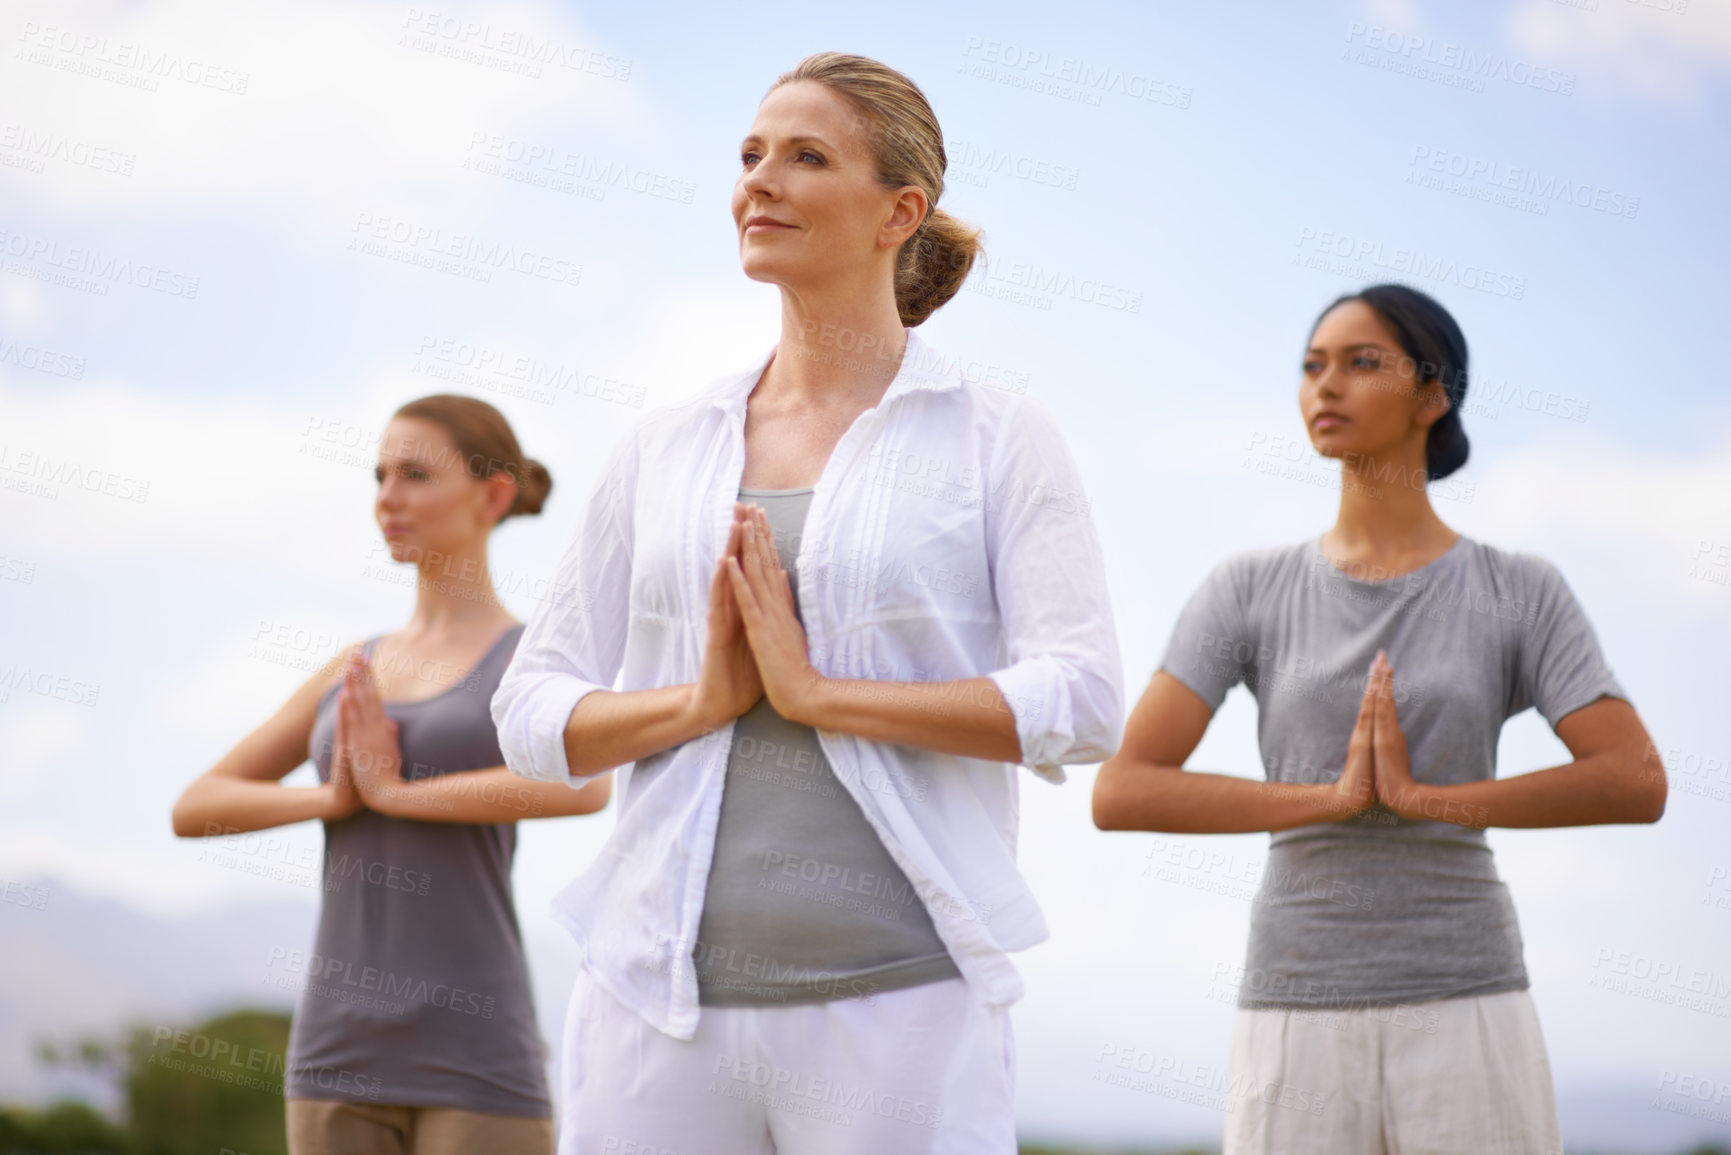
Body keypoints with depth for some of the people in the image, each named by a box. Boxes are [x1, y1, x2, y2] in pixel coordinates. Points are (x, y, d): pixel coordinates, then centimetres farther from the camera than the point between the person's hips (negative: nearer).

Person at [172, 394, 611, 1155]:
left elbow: (586, 787, -24)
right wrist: (335, 799, -6)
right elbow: (194, 810, 12)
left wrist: (391, 790, -14)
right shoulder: (355, 674, 17)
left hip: (476, 1061, -5)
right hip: (344, 1059, 5)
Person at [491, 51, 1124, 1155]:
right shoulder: (665, 448, 14)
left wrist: (817, 691, -12)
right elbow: (533, 712, 13)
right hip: (666, 993, 3)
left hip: (897, 1000, -3)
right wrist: (699, 700, -6)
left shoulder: (998, 438, 4)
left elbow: (1082, 705, -8)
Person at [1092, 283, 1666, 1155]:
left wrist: (1424, 795, -14)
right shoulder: (1247, 592, 6)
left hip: (1466, 1023, -1)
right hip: (1300, 1039, 1)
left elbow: (1638, 784, -8)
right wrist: (1336, 796, -13)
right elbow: (1120, 794, -5)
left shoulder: (1520, 594, 5)